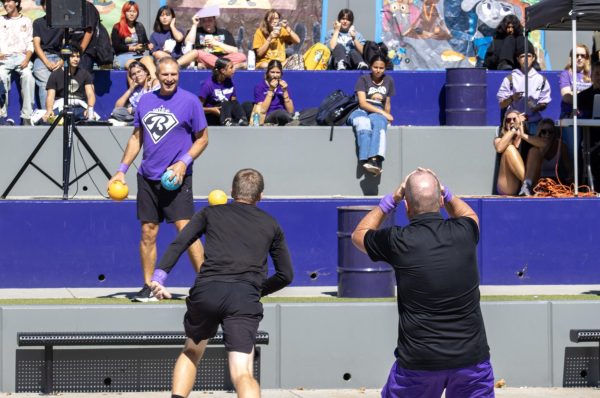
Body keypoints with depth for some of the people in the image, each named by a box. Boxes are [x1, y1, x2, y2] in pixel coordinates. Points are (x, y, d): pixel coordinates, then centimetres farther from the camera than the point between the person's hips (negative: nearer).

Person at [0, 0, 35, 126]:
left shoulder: (26, 21, 17)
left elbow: (30, 44, 10)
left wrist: (27, 59, -9)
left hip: (21, 56, 0)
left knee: (28, 75, -32)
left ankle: (27, 116, -32)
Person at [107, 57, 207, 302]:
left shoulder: (189, 101, -3)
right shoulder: (145, 101, 10)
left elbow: (202, 138, 2)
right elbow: (136, 138, 18)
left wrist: (184, 162, -12)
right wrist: (122, 170, 12)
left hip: (176, 178, -5)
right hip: (147, 178, 5)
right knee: (148, 233, 5)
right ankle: (148, 287, 13)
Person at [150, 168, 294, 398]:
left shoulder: (211, 213, 22)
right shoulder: (271, 225, 24)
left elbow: (179, 243, 7)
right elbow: (286, 275, 26)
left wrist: (159, 276, 2)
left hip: (206, 291, 1)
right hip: (245, 297, -1)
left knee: (191, 353, 26)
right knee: (242, 373, -9)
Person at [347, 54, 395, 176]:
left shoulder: (389, 81, 17)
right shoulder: (363, 79, 5)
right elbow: (362, 103, -6)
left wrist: (387, 117, 5)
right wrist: (382, 113, -12)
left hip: (378, 113, 2)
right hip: (361, 112, -2)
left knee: (378, 122, -38)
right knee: (363, 123, -40)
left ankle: (375, 159, -57)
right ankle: (366, 160, -54)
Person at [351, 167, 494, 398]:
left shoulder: (398, 241, -8)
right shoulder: (463, 232, -1)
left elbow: (359, 234, 17)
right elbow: (469, 215, 28)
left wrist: (390, 201, 21)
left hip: (419, 360, -2)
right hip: (471, 355, 2)